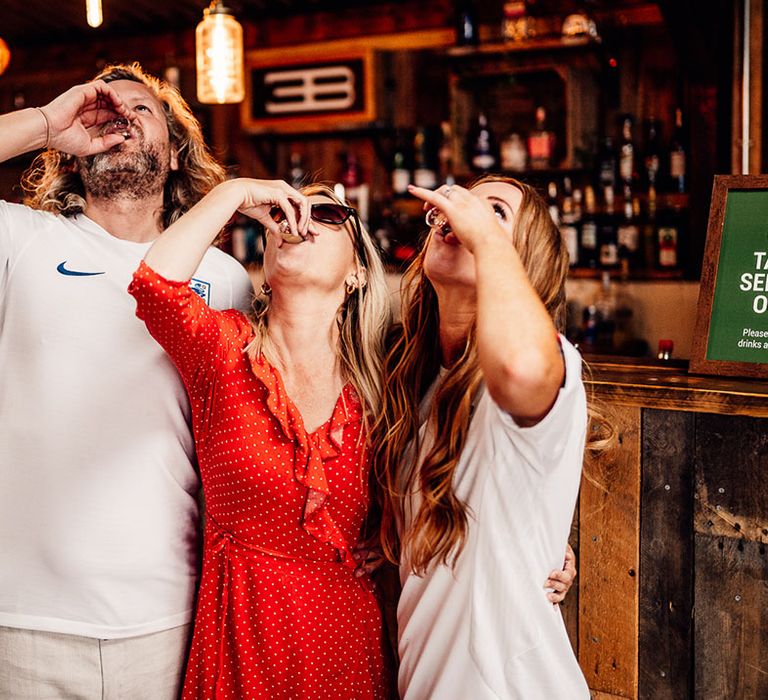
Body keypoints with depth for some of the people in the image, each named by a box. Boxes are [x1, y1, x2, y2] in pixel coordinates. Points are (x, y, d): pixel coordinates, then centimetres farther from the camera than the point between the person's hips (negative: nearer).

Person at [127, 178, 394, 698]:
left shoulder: (370, 385, 1)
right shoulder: (225, 347, -6)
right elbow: (155, 280, -27)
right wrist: (234, 193, -15)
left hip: (346, 634, 2)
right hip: (241, 633, -2)